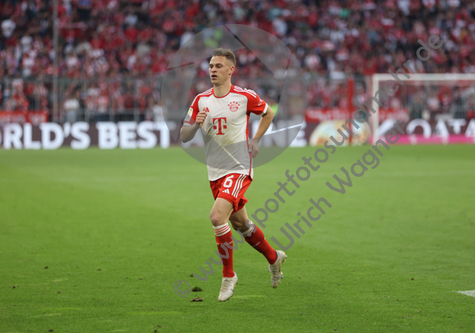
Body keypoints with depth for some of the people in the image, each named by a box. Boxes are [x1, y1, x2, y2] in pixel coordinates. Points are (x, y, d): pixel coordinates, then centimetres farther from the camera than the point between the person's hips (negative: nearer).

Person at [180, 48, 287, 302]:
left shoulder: (244, 97, -8)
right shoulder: (201, 100, 3)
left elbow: (268, 113, 11)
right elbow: (183, 137, 4)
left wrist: (255, 141, 1)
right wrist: (195, 124, -17)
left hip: (239, 169, -6)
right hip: (215, 173, 6)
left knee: (217, 216, -23)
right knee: (239, 222, 17)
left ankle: (228, 275, -8)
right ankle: (273, 257, 41)